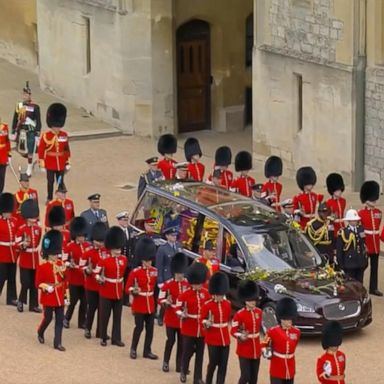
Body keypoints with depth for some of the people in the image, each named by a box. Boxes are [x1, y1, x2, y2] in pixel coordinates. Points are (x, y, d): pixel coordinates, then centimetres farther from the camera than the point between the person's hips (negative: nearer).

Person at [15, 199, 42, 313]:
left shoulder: (38, 228, 5)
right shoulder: (21, 229, -10)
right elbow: (17, 245, -10)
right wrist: (24, 244, -29)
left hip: (35, 260, 5)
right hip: (25, 260, -5)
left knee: (34, 284, 7)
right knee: (26, 283, -4)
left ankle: (34, 305, 14)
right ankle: (21, 301, 16)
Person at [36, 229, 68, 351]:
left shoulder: (61, 264, 4)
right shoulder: (42, 267, -11)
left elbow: (64, 280, 11)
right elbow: (38, 283, -8)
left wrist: (65, 294, 11)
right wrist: (45, 286, -27)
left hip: (60, 297, 4)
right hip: (48, 297, -4)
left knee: (60, 320, 2)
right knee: (48, 318, 6)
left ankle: (57, 343, 7)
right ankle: (40, 332, 38)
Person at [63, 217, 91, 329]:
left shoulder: (88, 246, 5)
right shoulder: (70, 246, -8)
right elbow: (64, 260, -7)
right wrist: (70, 265, -26)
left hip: (85, 278, 4)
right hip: (74, 278, -4)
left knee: (84, 301, 7)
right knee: (74, 300, 1)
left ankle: (82, 322, 16)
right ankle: (66, 319, 19)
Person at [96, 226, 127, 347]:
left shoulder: (123, 259, 3)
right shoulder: (104, 260, -12)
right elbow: (97, 273, -7)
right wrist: (99, 278, -23)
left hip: (118, 293, 5)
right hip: (106, 293, -5)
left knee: (117, 317, 9)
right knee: (104, 316, 4)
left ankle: (116, 338, 16)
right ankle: (103, 338, 15)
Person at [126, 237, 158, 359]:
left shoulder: (154, 271, 3)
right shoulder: (135, 272, -11)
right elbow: (127, 288, -8)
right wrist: (133, 291, -27)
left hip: (151, 304, 5)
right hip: (139, 304, -5)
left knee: (150, 328, 7)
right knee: (139, 327, 0)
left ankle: (147, 351, 17)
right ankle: (133, 349, 16)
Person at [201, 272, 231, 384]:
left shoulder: (228, 304, 4)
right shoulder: (207, 305, -10)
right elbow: (202, 319, -4)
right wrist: (206, 323, -24)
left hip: (225, 339, 4)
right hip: (213, 339, -4)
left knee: (223, 365, 2)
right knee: (213, 363, 2)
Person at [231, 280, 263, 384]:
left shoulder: (259, 312, 3)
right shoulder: (239, 314, -13)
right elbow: (233, 331, -12)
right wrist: (240, 336, -29)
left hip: (256, 350, 5)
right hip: (244, 350, -5)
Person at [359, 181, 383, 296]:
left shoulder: (379, 213, 7)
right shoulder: (361, 213, -10)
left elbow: (378, 228, 12)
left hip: (376, 244, 5)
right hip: (365, 243, -5)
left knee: (375, 267, 10)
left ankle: (373, 288, 18)